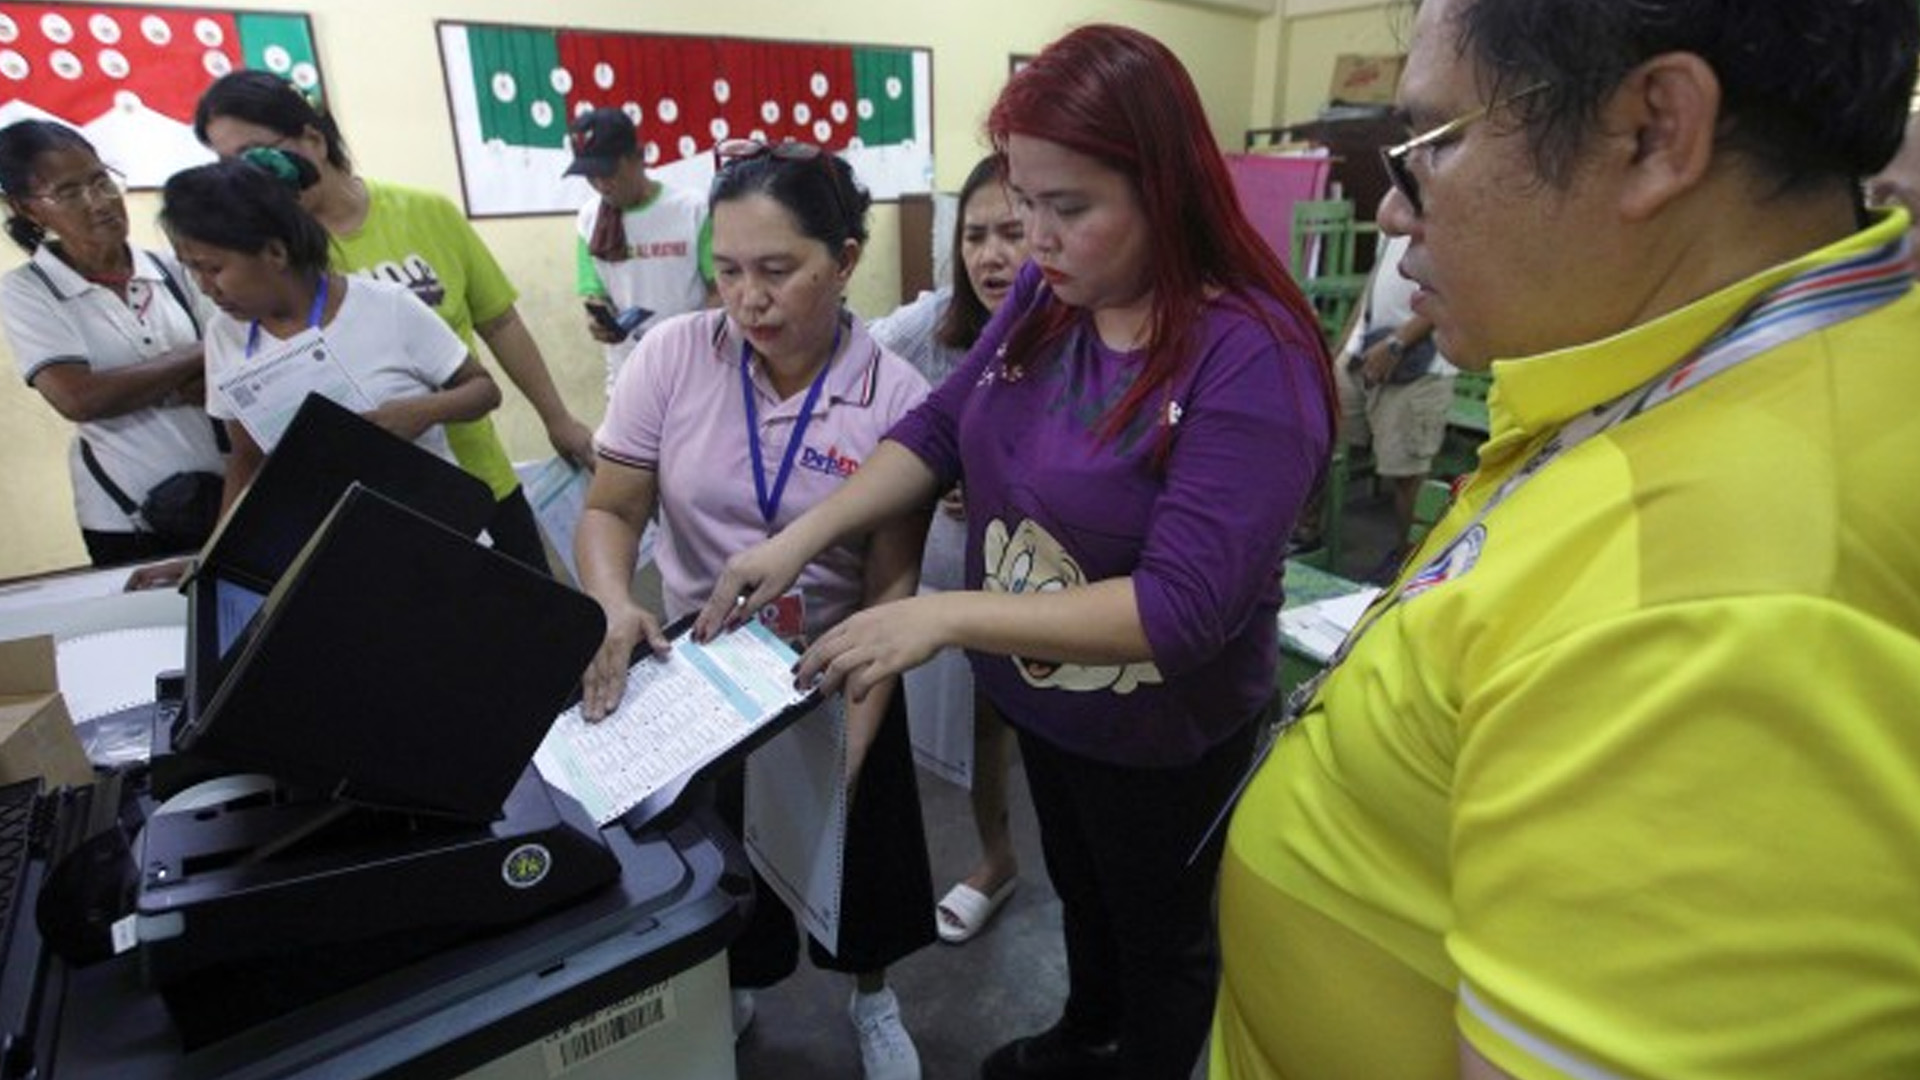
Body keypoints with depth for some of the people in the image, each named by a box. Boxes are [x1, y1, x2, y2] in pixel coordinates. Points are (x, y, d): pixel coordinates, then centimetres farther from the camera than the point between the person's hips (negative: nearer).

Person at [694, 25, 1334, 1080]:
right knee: (1078, 891, 33)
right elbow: (941, 425, -3)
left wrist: (945, 617, -37)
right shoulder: (1045, 292, -9)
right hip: (1037, 697, 7)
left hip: (1160, 738, -7)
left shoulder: (1251, 358, -30)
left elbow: (1185, 605, -34)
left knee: (1162, 935, 23)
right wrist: (802, 535, -15)